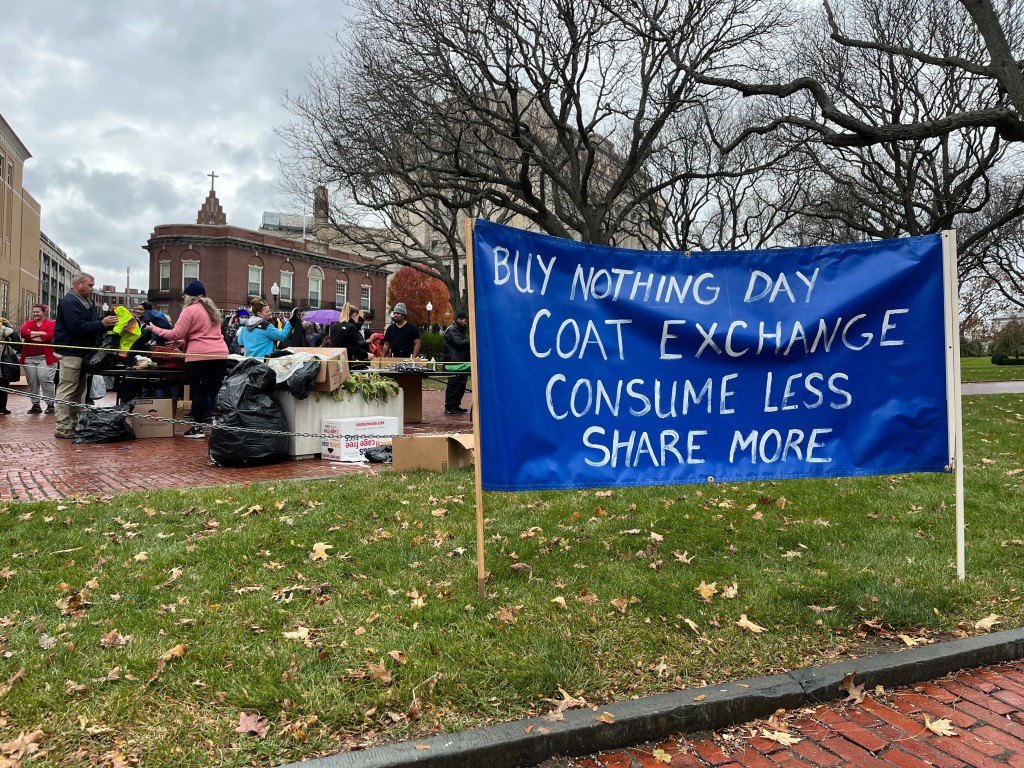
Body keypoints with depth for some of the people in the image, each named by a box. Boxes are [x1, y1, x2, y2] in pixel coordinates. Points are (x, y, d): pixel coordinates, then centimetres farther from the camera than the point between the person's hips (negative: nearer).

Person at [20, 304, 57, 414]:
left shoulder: (50, 323, 2)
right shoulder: (29, 323, 15)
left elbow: (49, 336, -15)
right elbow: (23, 333, -4)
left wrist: (31, 336, -4)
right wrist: (40, 333, -12)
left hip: (45, 358, -5)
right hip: (29, 358, 5)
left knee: (45, 380, -10)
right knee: (32, 382, 5)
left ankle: (50, 405, -1)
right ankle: (35, 405, 12)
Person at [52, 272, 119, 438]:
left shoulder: (87, 302, 16)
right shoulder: (69, 303, -15)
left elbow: (93, 325, 20)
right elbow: (77, 327, -26)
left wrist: (108, 323, 2)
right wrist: (102, 324, -22)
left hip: (83, 352, 10)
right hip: (70, 353, -10)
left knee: (79, 390, 14)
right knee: (67, 391, -7)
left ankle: (76, 424, 21)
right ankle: (63, 428, -4)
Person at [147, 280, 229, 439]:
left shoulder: (190, 310, -2)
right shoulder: (212, 309, 21)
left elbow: (177, 334, -5)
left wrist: (155, 329, 8)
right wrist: (183, 342, 29)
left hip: (199, 356, -6)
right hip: (220, 354, 6)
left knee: (199, 391, -1)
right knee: (215, 391, 6)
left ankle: (198, 427, 1)